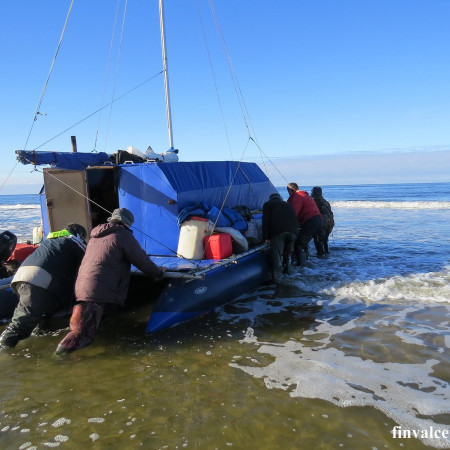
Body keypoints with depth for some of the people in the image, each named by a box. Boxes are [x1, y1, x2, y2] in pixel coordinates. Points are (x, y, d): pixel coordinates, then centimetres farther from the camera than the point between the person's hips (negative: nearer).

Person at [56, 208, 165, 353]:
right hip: (99, 290, -8)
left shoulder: (96, 236, 23)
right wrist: (158, 272, 18)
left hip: (81, 286, 8)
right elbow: (141, 259, 1)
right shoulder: (123, 235, -1)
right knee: (85, 334, -11)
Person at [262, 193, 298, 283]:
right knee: (288, 252, 25)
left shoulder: (268, 204, 21)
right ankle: (287, 270, 39)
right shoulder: (288, 205, 36)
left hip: (278, 231, -5)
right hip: (292, 230, 5)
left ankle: (277, 277, -4)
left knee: (276, 254, -2)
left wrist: (266, 237, 6)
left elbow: (266, 221, 8)